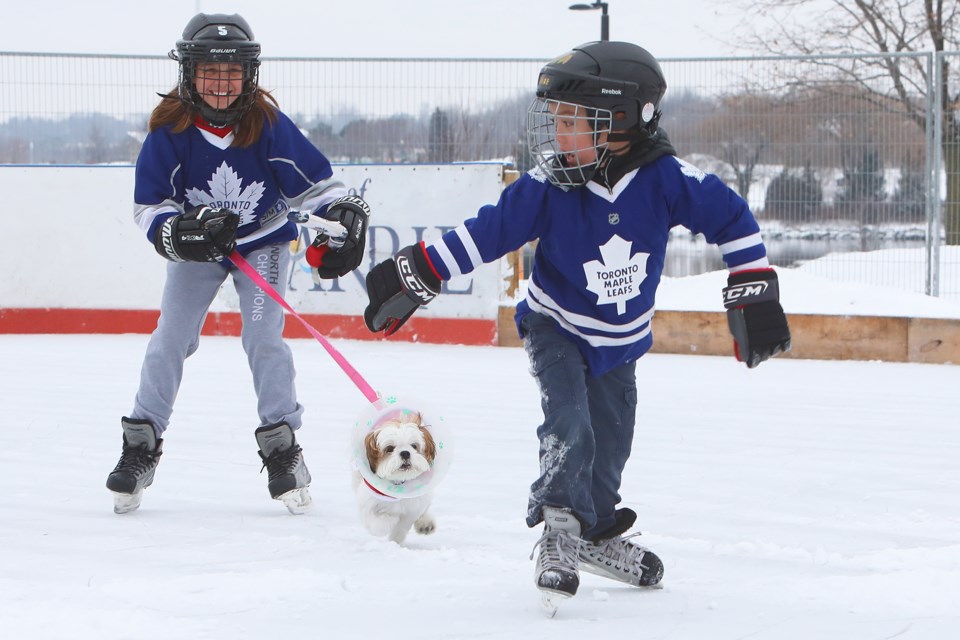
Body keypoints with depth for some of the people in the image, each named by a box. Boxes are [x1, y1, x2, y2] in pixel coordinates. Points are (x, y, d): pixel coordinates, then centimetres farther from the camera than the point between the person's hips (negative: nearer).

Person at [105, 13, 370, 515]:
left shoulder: (268, 124, -21)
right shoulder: (169, 129, -21)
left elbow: (314, 181, -11)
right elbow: (149, 208, -17)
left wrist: (347, 215, -26)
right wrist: (181, 234, -35)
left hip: (264, 240, -1)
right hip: (197, 246, 1)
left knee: (263, 337, -14)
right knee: (170, 338, -5)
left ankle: (282, 449, -2)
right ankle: (140, 446, 7)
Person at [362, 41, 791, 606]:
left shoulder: (666, 180, -24)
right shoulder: (548, 189, -23)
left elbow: (731, 218, -13)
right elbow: (489, 232, -17)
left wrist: (755, 294, -12)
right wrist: (417, 276, -20)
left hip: (621, 342, 2)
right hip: (556, 329, -2)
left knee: (611, 443, 12)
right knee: (569, 427, -21)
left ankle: (596, 532, 34)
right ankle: (559, 528, -9)